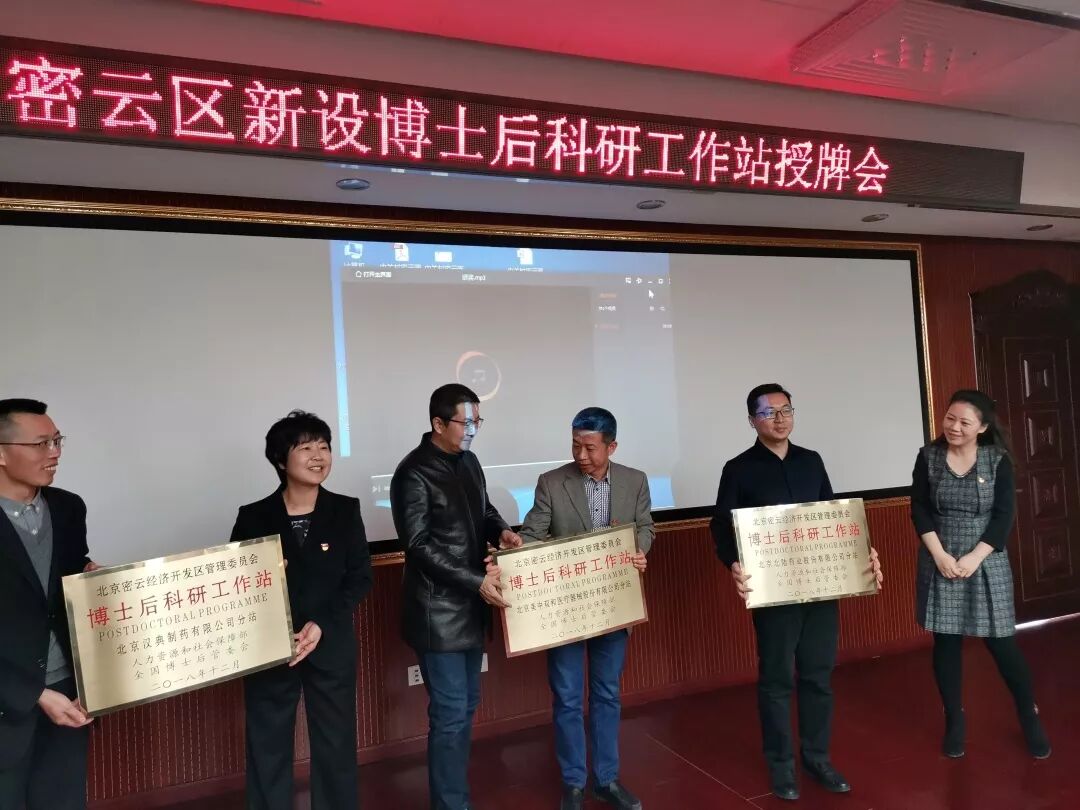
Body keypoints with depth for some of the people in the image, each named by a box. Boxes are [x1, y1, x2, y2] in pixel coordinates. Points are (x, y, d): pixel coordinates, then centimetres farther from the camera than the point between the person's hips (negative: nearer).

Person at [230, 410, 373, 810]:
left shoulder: (345, 510, -2)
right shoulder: (253, 517, -4)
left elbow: (360, 578, -3)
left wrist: (321, 624, -14)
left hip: (332, 646, 1)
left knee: (336, 744, 12)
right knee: (267, 748, 9)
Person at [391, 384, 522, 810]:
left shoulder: (468, 461, 7)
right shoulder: (413, 473, -16)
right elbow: (419, 546, -20)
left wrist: (501, 531, -4)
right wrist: (477, 581, -24)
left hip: (471, 606, 8)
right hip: (439, 611, -8)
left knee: (467, 705, 18)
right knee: (450, 714, 0)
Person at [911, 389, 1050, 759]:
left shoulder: (998, 460, -3)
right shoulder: (928, 457, -2)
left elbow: (1004, 515, -6)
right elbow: (919, 510, -2)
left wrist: (974, 557, -14)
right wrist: (940, 555, -12)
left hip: (986, 562, -1)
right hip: (940, 562, 1)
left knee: (1001, 642, 4)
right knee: (946, 642, 6)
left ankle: (1030, 716, 28)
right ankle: (954, 720, 22)